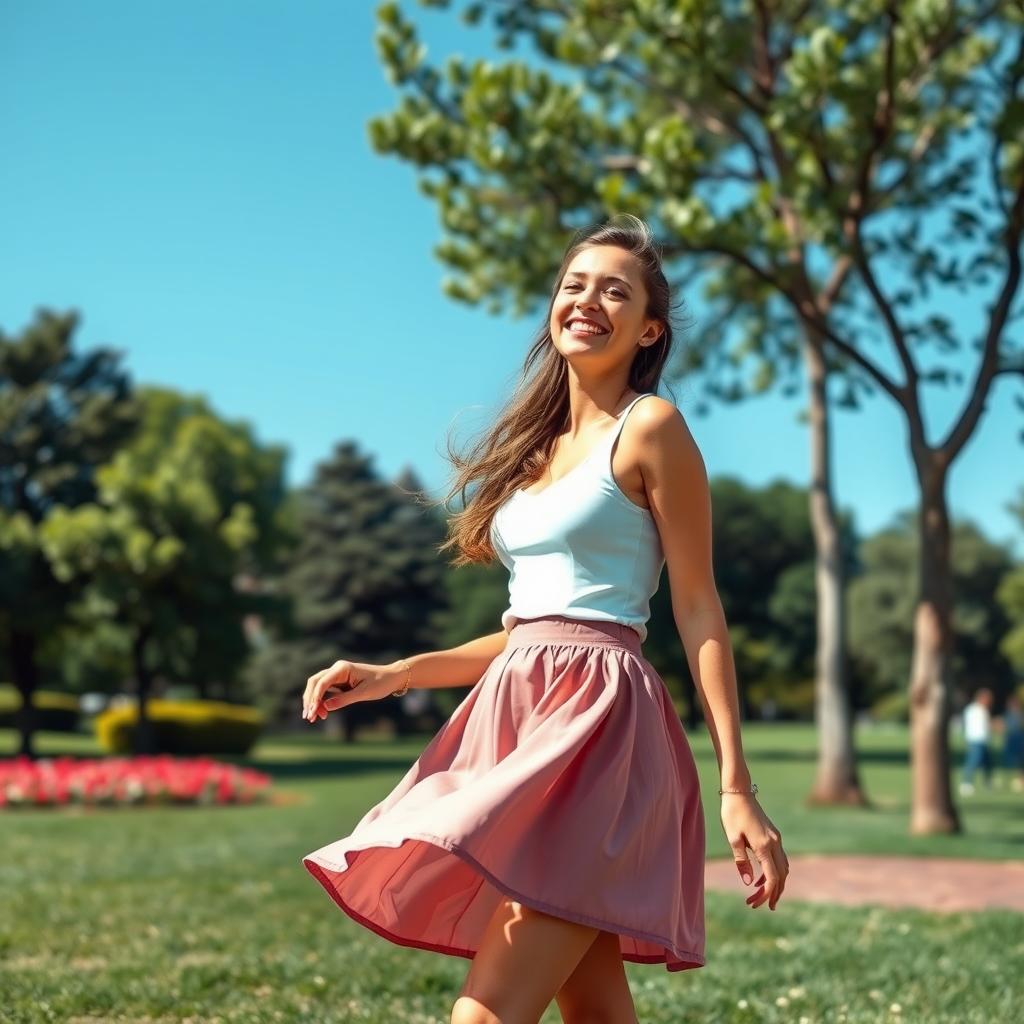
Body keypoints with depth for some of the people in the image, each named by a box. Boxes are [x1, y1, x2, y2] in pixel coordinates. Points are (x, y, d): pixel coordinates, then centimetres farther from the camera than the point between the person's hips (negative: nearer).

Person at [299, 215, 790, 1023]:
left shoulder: (649, 427, -2)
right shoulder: (541, 443, 20)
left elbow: (699, 612, -5)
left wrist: (737, 787, -10)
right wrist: (392, 676, 15)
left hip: (597, 720, -8)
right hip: (521, 716, 8)